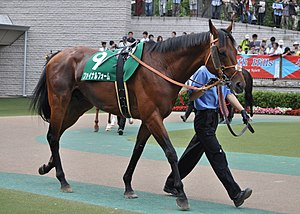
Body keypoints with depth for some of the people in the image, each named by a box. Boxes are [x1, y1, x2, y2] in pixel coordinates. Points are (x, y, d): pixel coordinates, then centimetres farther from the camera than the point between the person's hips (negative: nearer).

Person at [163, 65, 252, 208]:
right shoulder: (204, 71, -12)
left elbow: (228, 94, 11)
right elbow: (192, 97, -12)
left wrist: (242, 111, 1)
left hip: (214, 118, 9)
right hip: (204, 119, -9)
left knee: (193, 153, 17)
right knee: (217, 155, -11)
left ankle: (171, 184, 30)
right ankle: (236, 194, -16)